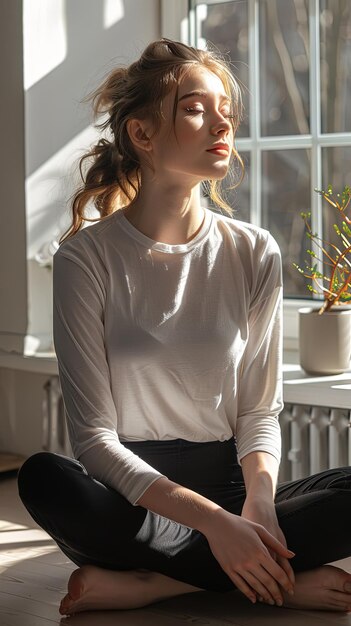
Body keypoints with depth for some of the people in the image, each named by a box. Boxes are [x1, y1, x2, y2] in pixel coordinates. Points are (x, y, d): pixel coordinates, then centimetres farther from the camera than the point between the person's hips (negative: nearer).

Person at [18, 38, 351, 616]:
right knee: (45, 479, -35)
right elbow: (92, 436, -12)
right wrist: (212, 521, -24)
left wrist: (258, 500, -18)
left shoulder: (254, 254, 4)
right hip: (129, 498, -2)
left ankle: (143, 581, -21)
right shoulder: (86, 258, -6)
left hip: (228, 488, 3)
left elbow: (259, 409, 5)